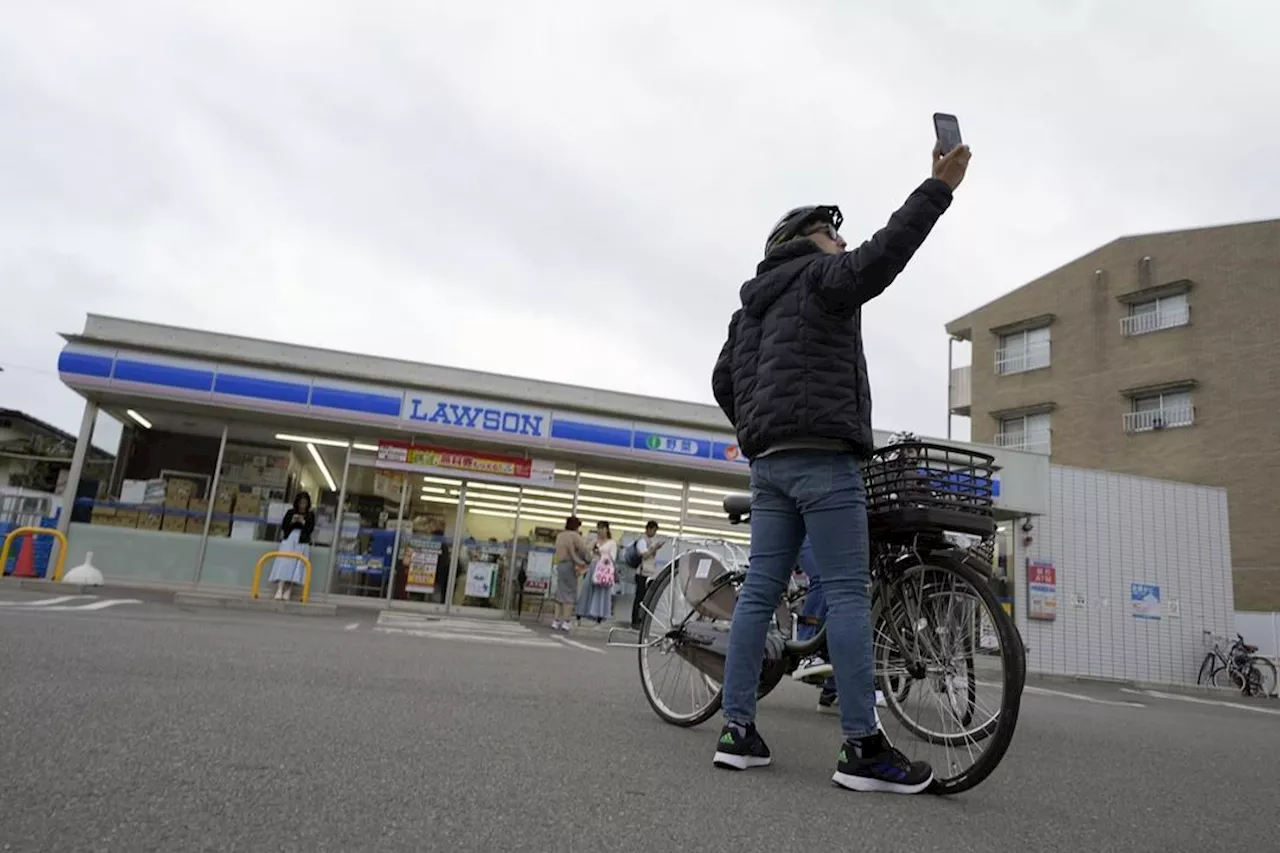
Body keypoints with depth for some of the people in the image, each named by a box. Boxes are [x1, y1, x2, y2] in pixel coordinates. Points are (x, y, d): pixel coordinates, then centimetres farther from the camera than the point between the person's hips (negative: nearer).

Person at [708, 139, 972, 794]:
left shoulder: (751, 305, 28)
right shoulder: (818, 276, 4)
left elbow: (724, 381, 26)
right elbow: (875, 262, -16)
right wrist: (938, 188, -12)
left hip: (769, 462, 9)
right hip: (821, 455, -8)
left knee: (759, 592, 4)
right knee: (847, 594, -9)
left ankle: (738, 731, 5)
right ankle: (863, 748, -8)